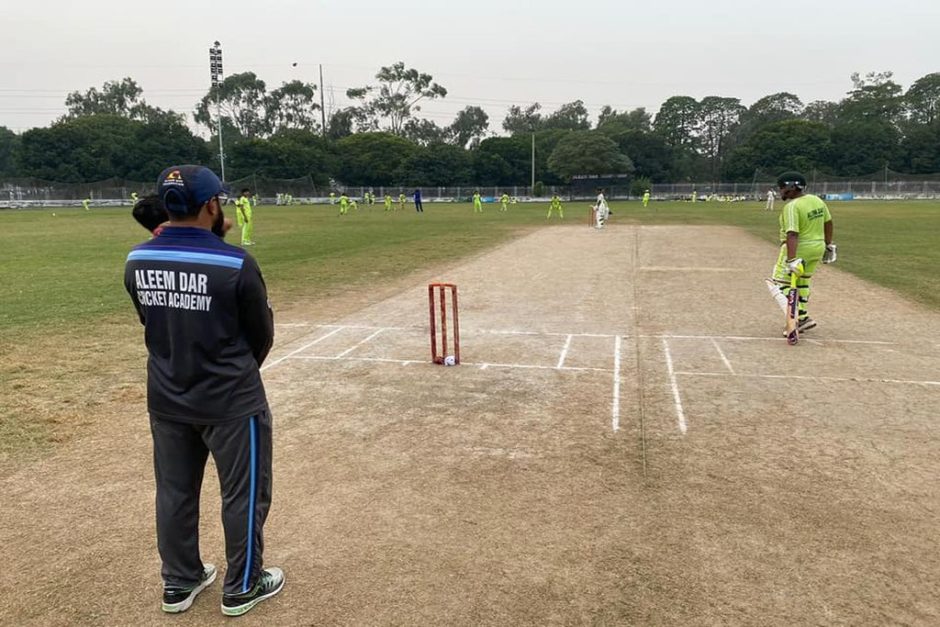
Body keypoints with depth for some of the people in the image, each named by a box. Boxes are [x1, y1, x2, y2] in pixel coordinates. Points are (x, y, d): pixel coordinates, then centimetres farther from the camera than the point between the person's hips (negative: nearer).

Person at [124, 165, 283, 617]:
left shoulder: (136, 262, -4)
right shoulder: (236, 264, -20)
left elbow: (152, 323, 9)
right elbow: (262, 335, -8)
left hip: (166, 401, 6)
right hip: (231, 402, -5)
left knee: (174, 493, 20)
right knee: (244, 493, 12)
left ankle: (179, 583, 37)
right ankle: (242, 587, 27)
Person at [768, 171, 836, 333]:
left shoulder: (792, 206, -20)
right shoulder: (817, 200, 6)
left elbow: (792, 235, -29)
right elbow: (828, 223, 15)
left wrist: (791, 260, -34)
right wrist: (828, 244, 26)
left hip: (799, 249, -9)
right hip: (818, 248, 9)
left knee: (780, 283, -2)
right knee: (802, 282, 21)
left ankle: (800, 317, -14)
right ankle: (801, 318, 24)